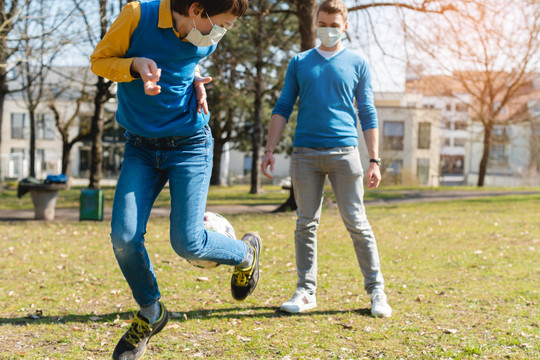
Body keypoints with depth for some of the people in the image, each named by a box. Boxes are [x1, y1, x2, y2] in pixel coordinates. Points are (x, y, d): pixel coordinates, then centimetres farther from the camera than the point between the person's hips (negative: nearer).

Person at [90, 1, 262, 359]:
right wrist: (136, 65, -22)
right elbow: (99, 60, -2)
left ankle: (245, 253, 24)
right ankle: (150, 313, 15)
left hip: (189, 145, 0)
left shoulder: (206, 40, -3)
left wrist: (196, 81, -3)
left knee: (187, 242, -11)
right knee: (124, 236, -12)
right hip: (140, 147, 0)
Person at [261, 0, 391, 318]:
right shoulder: (300, 63, 14)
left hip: (344, 151, -2)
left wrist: (375, 161, 2)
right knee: (306, 224, 2)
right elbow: (283, 109, 13)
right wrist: (270, 150, 2)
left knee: (357, 223, -2)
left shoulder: (357, 64, 10)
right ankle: (306, 291, 10)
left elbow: (368, 114, 9)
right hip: (305, 153, 2)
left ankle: (376, 290, 5)